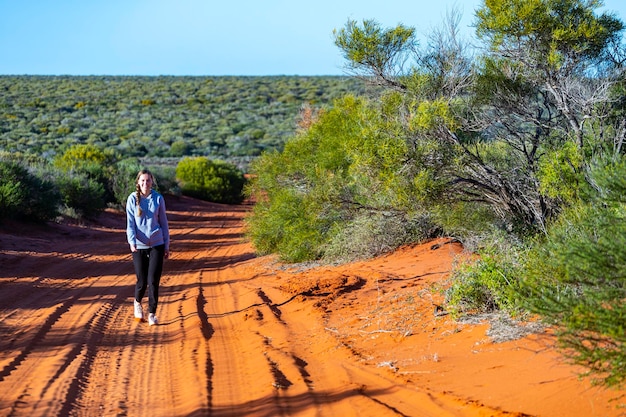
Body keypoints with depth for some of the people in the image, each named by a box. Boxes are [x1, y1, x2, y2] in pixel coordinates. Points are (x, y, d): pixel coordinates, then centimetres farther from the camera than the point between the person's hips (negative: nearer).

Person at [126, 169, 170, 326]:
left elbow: (163, 223, 7)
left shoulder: (158, 198, 1)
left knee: (153, 281, -5)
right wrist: (132, 242, -19)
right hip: (139, 246, -1)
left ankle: (152, 314, 6)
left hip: (157, 245, 1)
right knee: (142, 281, 4)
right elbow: (130, 223, -4)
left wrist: (167, 245, 7)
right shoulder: (132, 199, -2)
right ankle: (138, 302, 36)